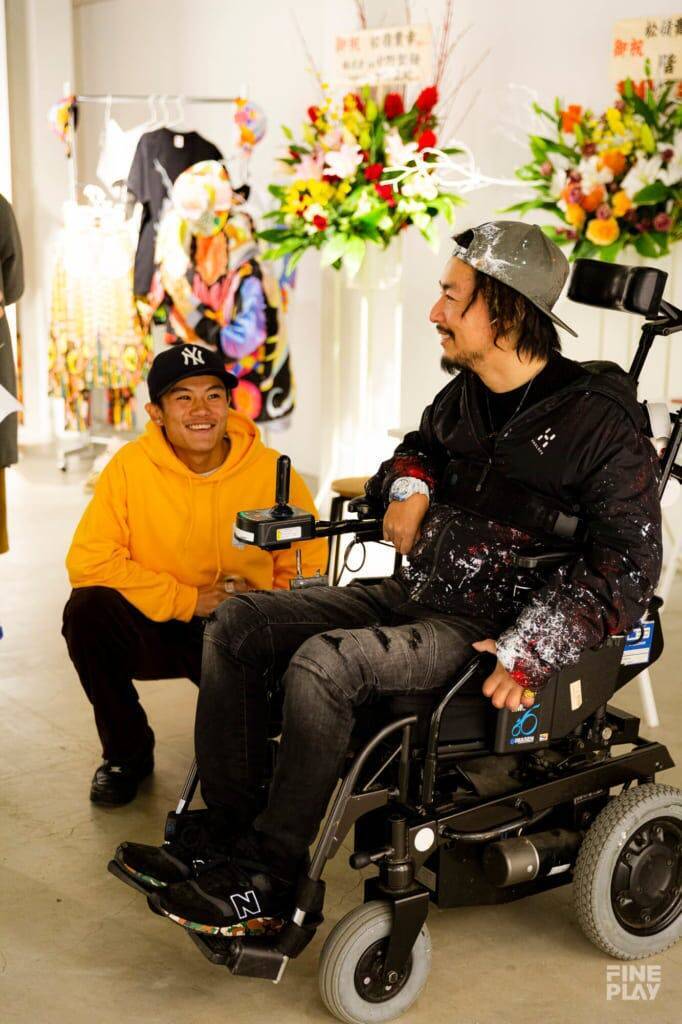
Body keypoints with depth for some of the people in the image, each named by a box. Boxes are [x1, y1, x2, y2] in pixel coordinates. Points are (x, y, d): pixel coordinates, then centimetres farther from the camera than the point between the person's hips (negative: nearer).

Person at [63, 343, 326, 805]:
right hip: (154, 628, 0)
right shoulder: (131, 466, -12)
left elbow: (309, 568, -1)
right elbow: (88, 561, -18)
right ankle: (127, 751, -1)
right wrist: (189, 599, -19)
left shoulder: (272, 471, -10)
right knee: (88, 610, -27)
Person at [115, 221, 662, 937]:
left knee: (323, 663, -31)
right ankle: (226, 831, -2)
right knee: (239, 623, -2)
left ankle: (266, 882, -19)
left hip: (488, 628, -8)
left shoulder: (597, 418, -13)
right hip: (416, 595, 8)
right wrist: (409, 482, 5)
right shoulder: (464, 394, 9)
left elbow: (628, 558, -16)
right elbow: (422, 445, 31)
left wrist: (532, 652, -24)